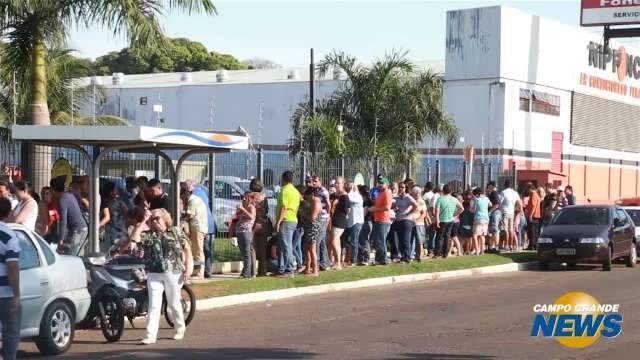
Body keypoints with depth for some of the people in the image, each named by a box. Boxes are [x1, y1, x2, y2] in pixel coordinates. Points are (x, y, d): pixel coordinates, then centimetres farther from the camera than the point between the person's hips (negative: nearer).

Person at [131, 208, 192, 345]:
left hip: (174, 274, -1)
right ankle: (151, 335, -9)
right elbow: (134, 237, -10)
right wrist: (143, 221, -6)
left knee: (174, 304, 11)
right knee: (154, 305, -6)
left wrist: (188, 267, -2)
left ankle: (180, 329, 32)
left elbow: (187, 249, 7)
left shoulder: (176, 232, 6)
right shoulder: (148, 235, 7)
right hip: (154, 275, 1)